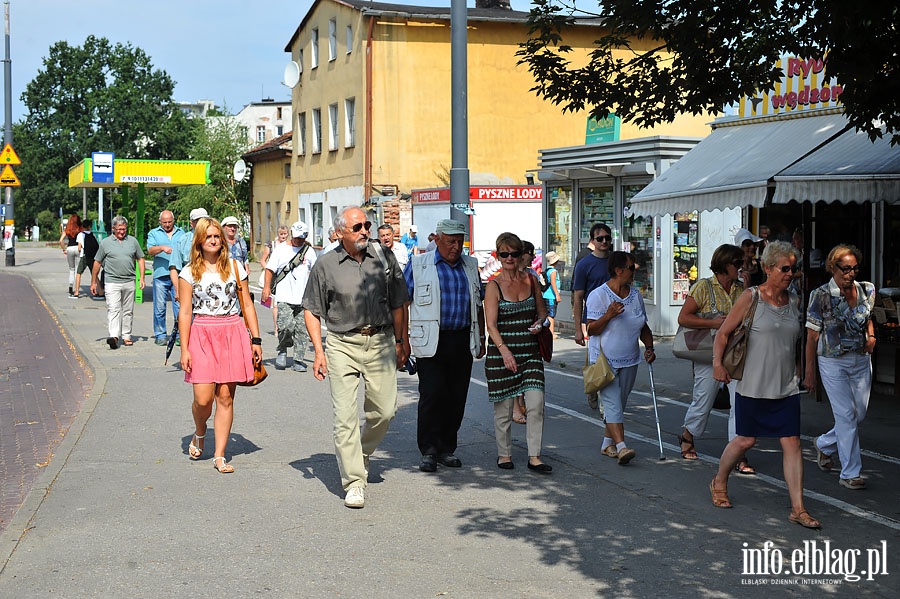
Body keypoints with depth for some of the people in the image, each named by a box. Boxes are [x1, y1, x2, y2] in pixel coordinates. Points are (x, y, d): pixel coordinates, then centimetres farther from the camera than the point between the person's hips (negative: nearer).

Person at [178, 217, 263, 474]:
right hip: (202, 335, -1)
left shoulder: (235, 267, 9)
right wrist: (184, 349, -3)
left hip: (232, 334, 1)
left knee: (225, 397, 0)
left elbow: (247, 305, 11)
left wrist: (256, 339, 5)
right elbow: (185, 312, 2)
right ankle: (199, 433, 25)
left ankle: (220, 455, 8)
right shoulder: (189, 272, 5)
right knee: (203, 398, -9)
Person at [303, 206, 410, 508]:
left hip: (380, 341, 2)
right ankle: (354, 483, -1)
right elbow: (312, 311, 4)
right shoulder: (326, 264, -1)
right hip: (343, 345, -2)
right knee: (345, 416, -6)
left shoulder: (384, 257, 5)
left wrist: (400, 342, 11)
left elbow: (397, 304, 12)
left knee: (384, 410, 4)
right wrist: (319, 351, -3)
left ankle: (362, 453, 33)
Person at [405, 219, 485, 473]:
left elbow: (479, 303, 21)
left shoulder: (470, 265, 14)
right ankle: (429, 450, -1)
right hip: (431, 342, -4)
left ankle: (447, 449, 15)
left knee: (457, 398, 5)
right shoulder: (418, 264, 2)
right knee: (432, 395, -10)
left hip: (463, 342, 4)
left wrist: (481, 337, 17)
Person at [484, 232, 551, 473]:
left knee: (536, 403, -7)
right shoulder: (494, 286, -5)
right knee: (504, 406, 4)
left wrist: (539, 323, -3)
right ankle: (504, 454, 21)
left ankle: (534, 457, 1)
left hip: (530, 351, 3)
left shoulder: (531, 280, 8)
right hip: (501, 351, -3)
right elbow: (491, 324, -12)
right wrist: (504, 351, -24)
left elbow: (542, 311, 20)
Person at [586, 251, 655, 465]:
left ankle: (607, 443, 22)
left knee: (619, 403, 10)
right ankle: (621, 446, -20)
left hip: (629, 360, 6)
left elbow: (643, 326, 19)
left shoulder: (636, 294, 10)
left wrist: (649, 347, 5)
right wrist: (608, 315, -27)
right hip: (604, 359, -6)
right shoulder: (599, 295, -10)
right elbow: (591, 329, -12)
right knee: (612, 402, -13)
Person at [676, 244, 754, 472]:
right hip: (709, 355, -4)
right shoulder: (703, 287, -6)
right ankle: (687, 436, 36)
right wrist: (713, 323, -17)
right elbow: (683, 318, -9)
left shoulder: (742, 289, 8)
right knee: (703, 402, 7)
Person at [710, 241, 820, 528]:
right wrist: (718, 362, -19)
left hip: (786, 387, 4)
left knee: (792, 443, -2)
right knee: (745, 440, 6)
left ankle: (798, 508, 1)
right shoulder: (751, 297, -7)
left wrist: (799, 373, 18)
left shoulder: (794, 301, 9)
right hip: (753, 385, -4)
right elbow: (724, 332, -5)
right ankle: (719, 482, 33)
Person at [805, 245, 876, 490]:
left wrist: (871, 336, 0)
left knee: (859, 413, 8)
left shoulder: (867, 290, 3)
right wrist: (809, 373, -6)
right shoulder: (821, 296, -11)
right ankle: (850, 473, 1)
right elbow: (812, 336, -7)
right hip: (833, 362, -5)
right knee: (847, 414, -7)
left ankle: (824, 444, 35)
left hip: (861, 359, 5)